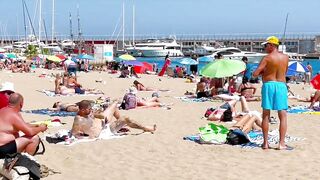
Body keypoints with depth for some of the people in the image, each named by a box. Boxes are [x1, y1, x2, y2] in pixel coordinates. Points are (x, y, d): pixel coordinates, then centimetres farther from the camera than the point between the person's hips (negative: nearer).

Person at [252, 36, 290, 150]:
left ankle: (265, 143, 8)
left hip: (268, 85, -2)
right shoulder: (286, 57, 6)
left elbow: (255, 74, -11)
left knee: (266, 115, 6)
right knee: (283, 116, 3)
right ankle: (281, 143, -3)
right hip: (281, 85, 2)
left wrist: (262, 72, 10)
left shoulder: (267, 58, -6)